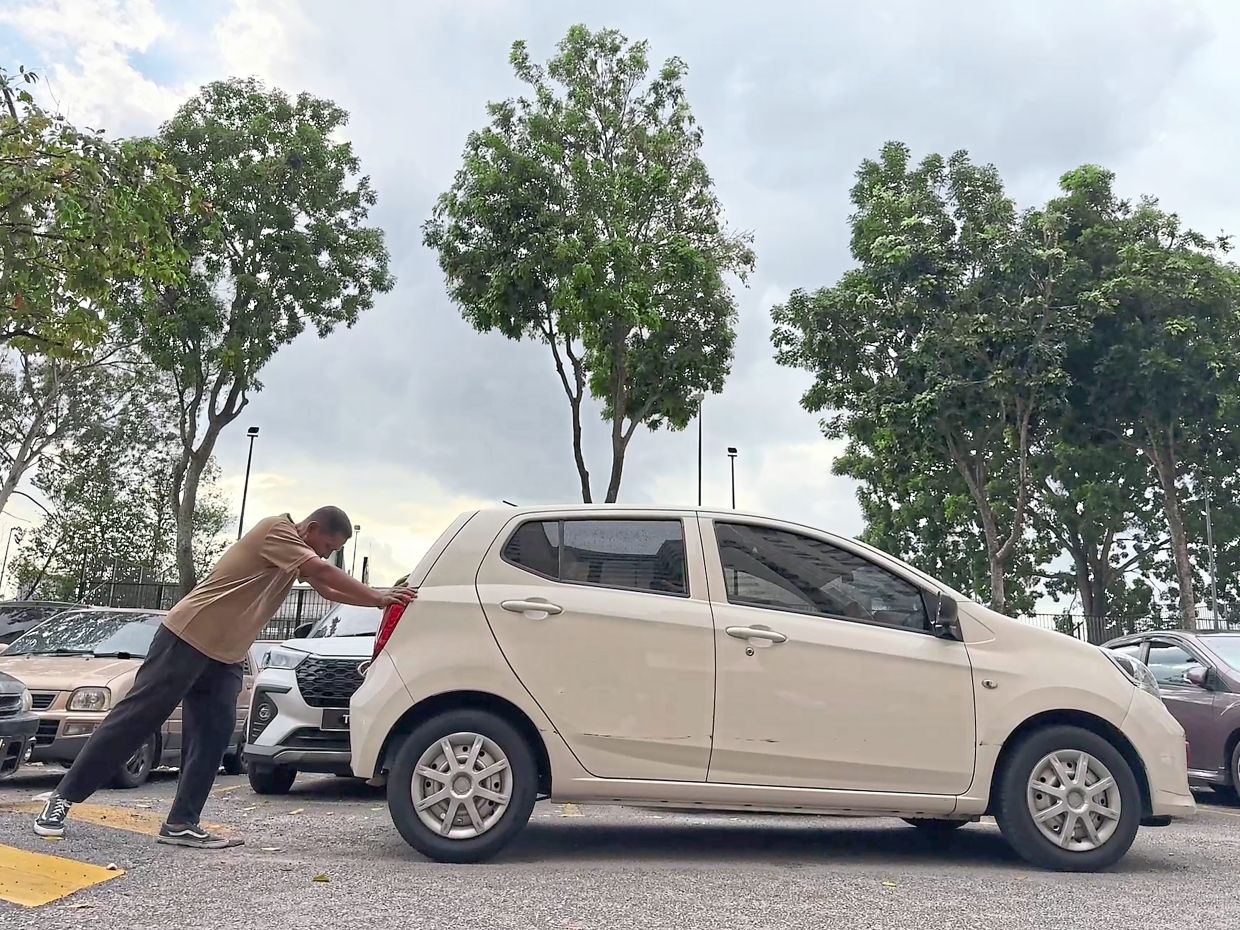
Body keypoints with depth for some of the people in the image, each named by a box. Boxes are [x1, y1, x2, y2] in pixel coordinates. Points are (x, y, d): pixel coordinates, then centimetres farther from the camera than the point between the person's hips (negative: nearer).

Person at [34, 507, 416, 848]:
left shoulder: (298, 553, 16)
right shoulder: (278, 529, -13)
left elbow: (329, 588, 16)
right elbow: (324, 572, -21)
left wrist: (383, 596, 4)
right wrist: (378, 597, -17)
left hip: (225, 654, 9)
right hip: (187, 637, -9)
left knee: (213, 736, -1)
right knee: (136, 717, -4)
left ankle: (182, 823, 0)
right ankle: (63, 797, 6)